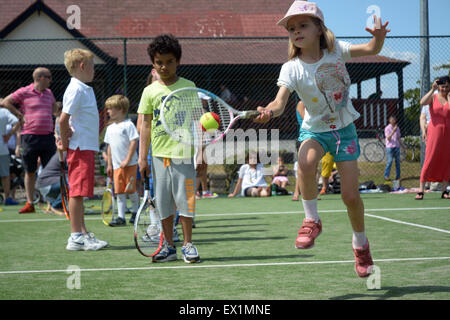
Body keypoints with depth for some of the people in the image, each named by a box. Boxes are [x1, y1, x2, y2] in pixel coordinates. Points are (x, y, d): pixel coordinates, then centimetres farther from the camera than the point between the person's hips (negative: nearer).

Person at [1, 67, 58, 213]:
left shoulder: (48, 93, 14)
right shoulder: (24, 92, -3)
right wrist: (20, 115, -2)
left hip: (48, 136, 4)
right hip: (30, 137, -4)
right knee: (30, 171, 3)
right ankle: (29, 203, 10)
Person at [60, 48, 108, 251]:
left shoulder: (84, 89, 16)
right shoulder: (76, 90, -14)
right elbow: (63, 119, -21)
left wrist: (66, 140, 11)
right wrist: (66, 142, -11)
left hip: (87, 148, 9)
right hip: (80, 148, -9)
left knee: (79, 193, 13)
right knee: (77, 192, -6)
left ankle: (82, 233, 19)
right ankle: (76, 237, -3)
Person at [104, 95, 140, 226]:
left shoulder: (128, 125, -9)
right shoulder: (110, 128, 13)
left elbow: (134, 142, -13)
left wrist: (127, 160, -16)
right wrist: (109, 164, 14)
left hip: (130, 164, -6)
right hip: (116, 165, 6)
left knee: (130, 190, -1)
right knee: (119, 192, 3)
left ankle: (135, 212, 18)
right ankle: (121, 217, 4)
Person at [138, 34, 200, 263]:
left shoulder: (188, 87, 4)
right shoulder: (150, 91, 7)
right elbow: (146, 125, 8)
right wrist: (142, 157, 3)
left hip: (183, 152, -2)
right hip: (159, 154, 2)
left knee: (184, 198, -2)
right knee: (163, 201, 6)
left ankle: (187, 244, 9)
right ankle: (169, 246, 15)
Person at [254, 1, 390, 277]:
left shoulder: (336, 50, -8)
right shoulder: (292, 68, -14)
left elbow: (372, 49, -3)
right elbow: (280, 102, -25)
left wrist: (379, 36, -26)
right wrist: (269, 111, -48)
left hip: (344, 128, 1)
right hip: (315, 129, -1)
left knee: (350, 195, -3)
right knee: (306, 163, -36)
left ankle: (360, 243, 26)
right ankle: (312, 220, -12)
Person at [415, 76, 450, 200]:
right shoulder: (433, 97, 5)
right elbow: (422, 102, -17)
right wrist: (433, 89, -21)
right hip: (435, 132, -3)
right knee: (429, 160, -8)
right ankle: (421, 190, -7)